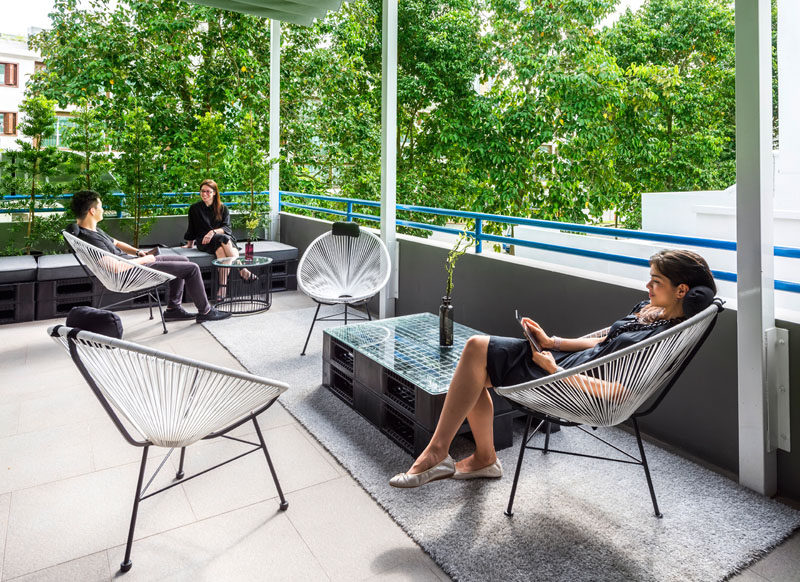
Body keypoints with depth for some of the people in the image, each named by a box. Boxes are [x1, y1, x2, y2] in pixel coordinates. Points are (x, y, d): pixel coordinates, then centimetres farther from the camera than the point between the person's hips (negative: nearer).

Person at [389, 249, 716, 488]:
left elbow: (619, 390, -23)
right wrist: (552, 342, 8)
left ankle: (437, 452, -9)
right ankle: (484, 458, 12)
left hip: (574, 386, -10)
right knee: (476, 349, 0)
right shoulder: (649, 309, 12)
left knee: (477, 348, -19)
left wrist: (555, 370, -19)